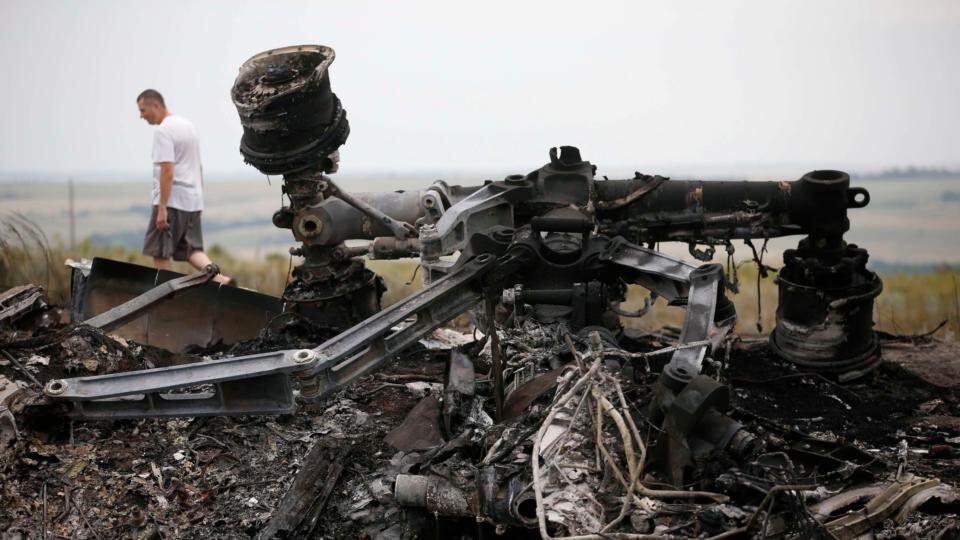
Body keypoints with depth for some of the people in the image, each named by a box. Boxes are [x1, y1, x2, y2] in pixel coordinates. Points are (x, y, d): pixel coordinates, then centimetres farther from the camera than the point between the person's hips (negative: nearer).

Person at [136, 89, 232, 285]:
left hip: (172, 201, -9)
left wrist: (162, 208, -23)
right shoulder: (187, 124, 16)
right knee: (191, 249, 10)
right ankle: (221, 279, -9)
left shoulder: (163, 131, -13)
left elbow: (167, 171, -21)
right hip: (193, 201, 9)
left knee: (159, 252, 0)